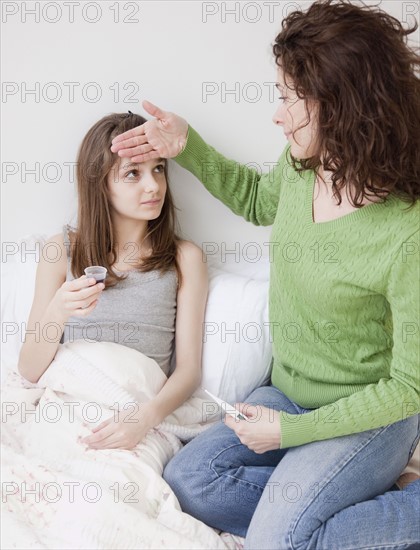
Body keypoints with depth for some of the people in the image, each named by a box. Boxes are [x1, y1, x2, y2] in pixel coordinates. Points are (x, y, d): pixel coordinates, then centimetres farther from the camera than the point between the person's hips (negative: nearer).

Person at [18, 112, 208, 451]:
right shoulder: (61, 251, 8)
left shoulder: (184, 258, 7)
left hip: (139, 421, -1)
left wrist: (147, 416, -18)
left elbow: (189, 368, 2)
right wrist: (58, 313, -15)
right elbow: (30, 371, 5)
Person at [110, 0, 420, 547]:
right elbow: (257, 200, 19)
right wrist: (185, 146, 6)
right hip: (286, 395, 7)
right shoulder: (300, 169, -8)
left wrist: (290, 431, -17)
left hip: (368, 419, -7)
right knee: (187, 480, -6)